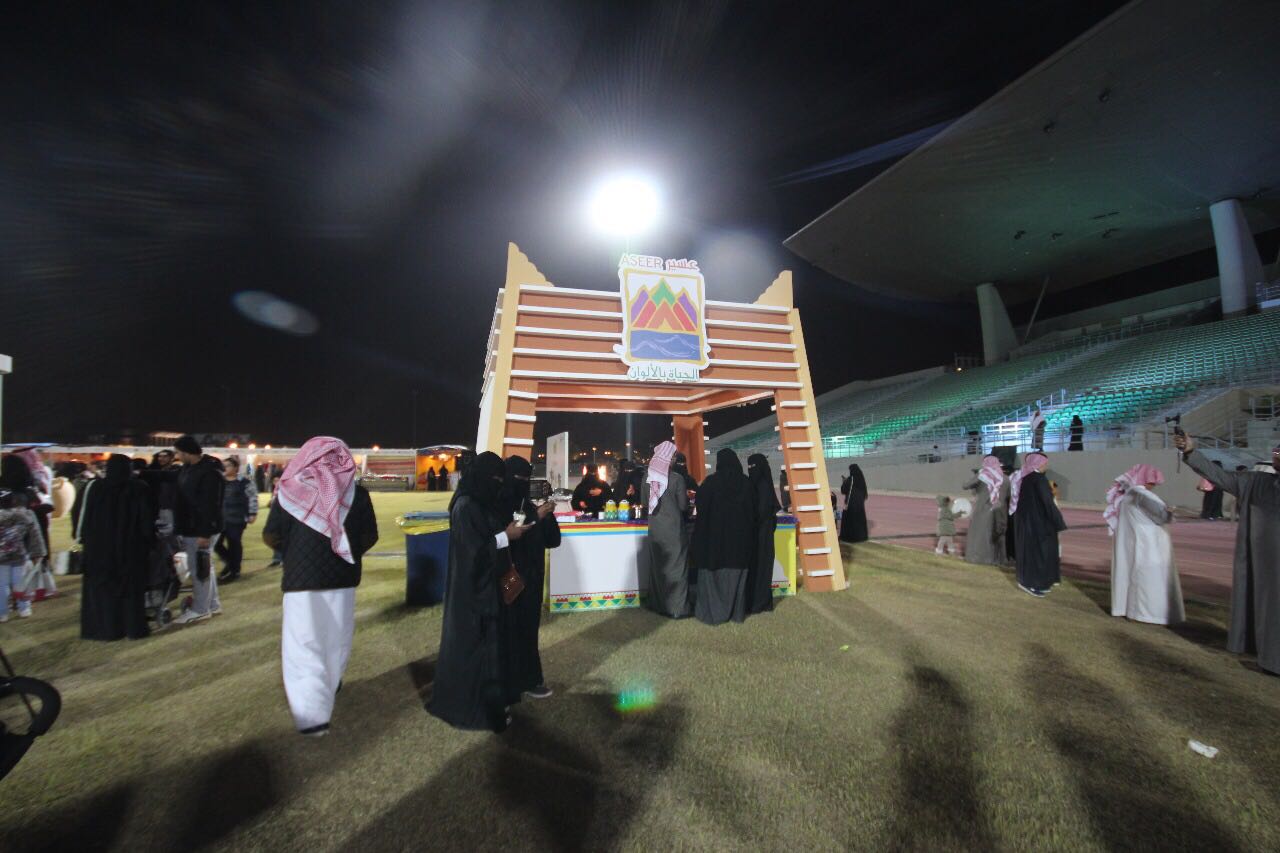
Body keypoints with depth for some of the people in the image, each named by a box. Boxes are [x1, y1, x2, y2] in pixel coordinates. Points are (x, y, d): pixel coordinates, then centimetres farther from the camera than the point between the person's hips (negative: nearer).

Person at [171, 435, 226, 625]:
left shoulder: (209, 472, -21)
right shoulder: (187, 469, 12)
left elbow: (210, 505, -24)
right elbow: (183, 499, 20)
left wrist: (205, 533, -25)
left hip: (201, 530, -10)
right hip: (191, 528, 10)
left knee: (199, 568, -2)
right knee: (204, 567, 17)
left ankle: (200, 610, 8)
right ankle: (213, 604, 28)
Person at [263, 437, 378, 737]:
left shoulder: (291, 489, -9)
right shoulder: (356, 492, -5)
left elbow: (270, 537, -7)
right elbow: (370, 536, -1)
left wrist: (292, 552, 13)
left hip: (301, 578, -2)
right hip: (342, 578, 2)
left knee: (303, 644, 5)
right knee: (335, 638, 20)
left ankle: (313, 714, 0)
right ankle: (328, 687, 41)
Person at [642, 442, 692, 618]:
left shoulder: (648, 477, -3)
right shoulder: (677, 478, -16)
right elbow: (683, 506, -11)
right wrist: (686, 497, 10)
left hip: (655, 528, 5)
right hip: (674, 528, -4)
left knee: (657, 565, 16)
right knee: (675, 565, 6)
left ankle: (657, 602, 26)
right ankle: (677, 606, 12)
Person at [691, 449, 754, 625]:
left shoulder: (711, 481, -12)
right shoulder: (746, 482, -3)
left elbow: (701, 506, -4)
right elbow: (752, 511, 3)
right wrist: (749, 532, 14)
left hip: (715, 534, -3)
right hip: (740, 535, 3)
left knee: (712, 574, 8)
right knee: (736, 575, 13)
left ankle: (712, 612, 11)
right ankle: (737, 612, 21)